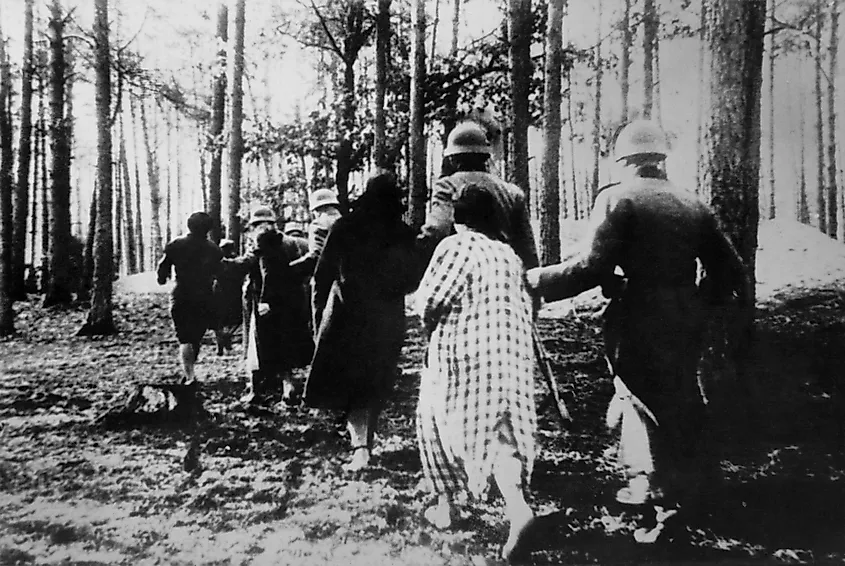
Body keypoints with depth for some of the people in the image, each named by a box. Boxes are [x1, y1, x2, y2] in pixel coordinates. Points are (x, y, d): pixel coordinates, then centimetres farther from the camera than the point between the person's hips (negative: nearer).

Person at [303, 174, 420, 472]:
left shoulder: (344, 228, -4)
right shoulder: (405, 235, -2)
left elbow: (322, 275, -4)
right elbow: (412, 281, 2)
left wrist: (319, 311, 4)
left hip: (346, 315, -1)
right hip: (388, 320, 2)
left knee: (343, 380, 7)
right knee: (375, 384, 15)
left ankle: (360, 444, -8)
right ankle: (365, 442, 22)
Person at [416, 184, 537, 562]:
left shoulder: (455, 246, -9)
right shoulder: (509, 254, 9)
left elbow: (427, 301, -12)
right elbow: (525, 309, 9)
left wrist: (431, 330, 8)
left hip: (461, 352, -5)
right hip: (511, 355, 5)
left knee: (439, 422, 14)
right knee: (501, 430, 8)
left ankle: (445, 505, 22)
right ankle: (517, 506, -11)